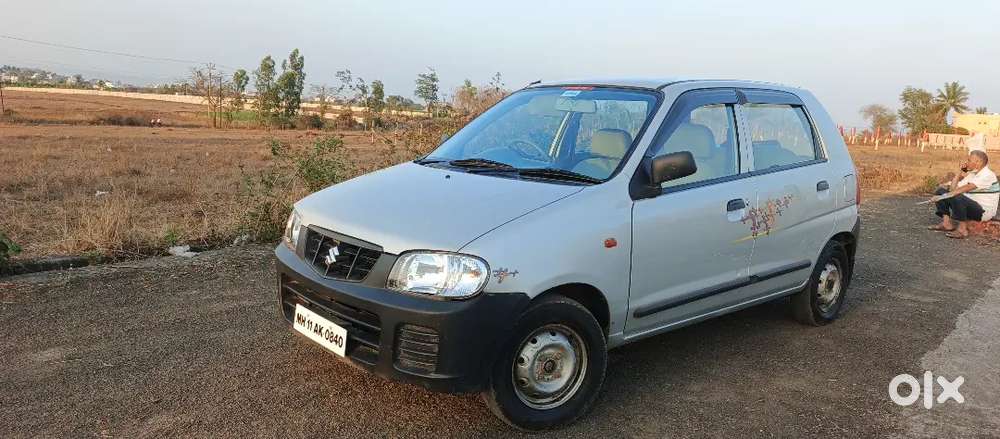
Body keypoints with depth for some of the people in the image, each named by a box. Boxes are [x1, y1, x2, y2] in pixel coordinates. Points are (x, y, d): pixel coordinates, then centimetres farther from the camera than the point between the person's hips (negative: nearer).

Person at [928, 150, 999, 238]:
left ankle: (962, 229, -23)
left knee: (957, 197, -36)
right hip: (969, 206, 9)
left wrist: (944, 196, -35)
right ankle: (946, 223, -8)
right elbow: (954, 188, 10)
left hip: (984, 211, -9)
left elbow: (966, 188, -29)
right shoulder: (971, 174, 13)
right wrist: (962, 173, 4)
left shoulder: (987, 175, -16)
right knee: (941, 191, 3)